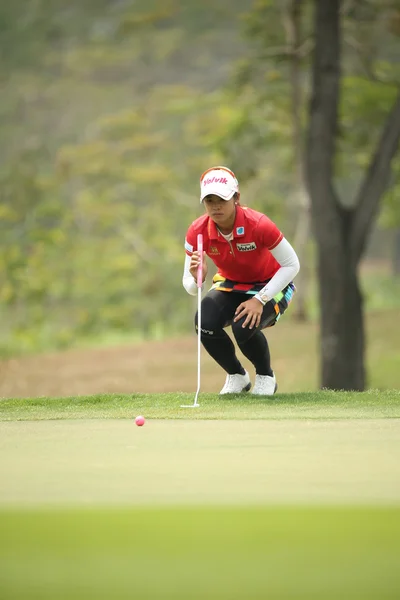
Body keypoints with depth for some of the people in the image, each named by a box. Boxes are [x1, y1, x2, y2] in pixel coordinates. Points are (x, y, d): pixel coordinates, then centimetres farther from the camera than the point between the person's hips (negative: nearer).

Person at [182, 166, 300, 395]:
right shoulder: (197, 232, -20)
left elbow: (292, 265, -21)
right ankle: (237, 376, 3)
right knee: (205, 322, -27)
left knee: (244, 327, -33)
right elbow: (190, 288, -14)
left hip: (270, 286, -4)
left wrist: (260, 300, -29)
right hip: (230, 285, 4)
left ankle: (266, 376, 1)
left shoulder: (258, 225, -30)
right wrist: (196, 277, -40)